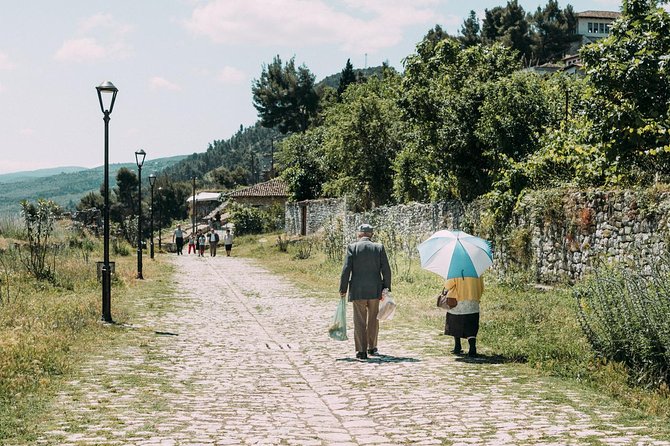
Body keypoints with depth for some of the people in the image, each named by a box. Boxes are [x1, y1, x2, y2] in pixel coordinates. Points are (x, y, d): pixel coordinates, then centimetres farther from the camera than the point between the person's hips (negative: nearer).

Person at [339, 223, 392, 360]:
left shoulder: (352, 247, -3)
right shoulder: (379, 247, 2)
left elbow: (346, 270, -6)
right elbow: (386, 270, 0)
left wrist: (343, 289, 0)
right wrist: (386, 288, 8)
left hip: (357, 291, -2)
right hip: (375, 290, 2)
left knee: (359, 321, 3)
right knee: (373, 320, 16)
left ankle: (361, 351, 0)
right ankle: (372, 348, 25)